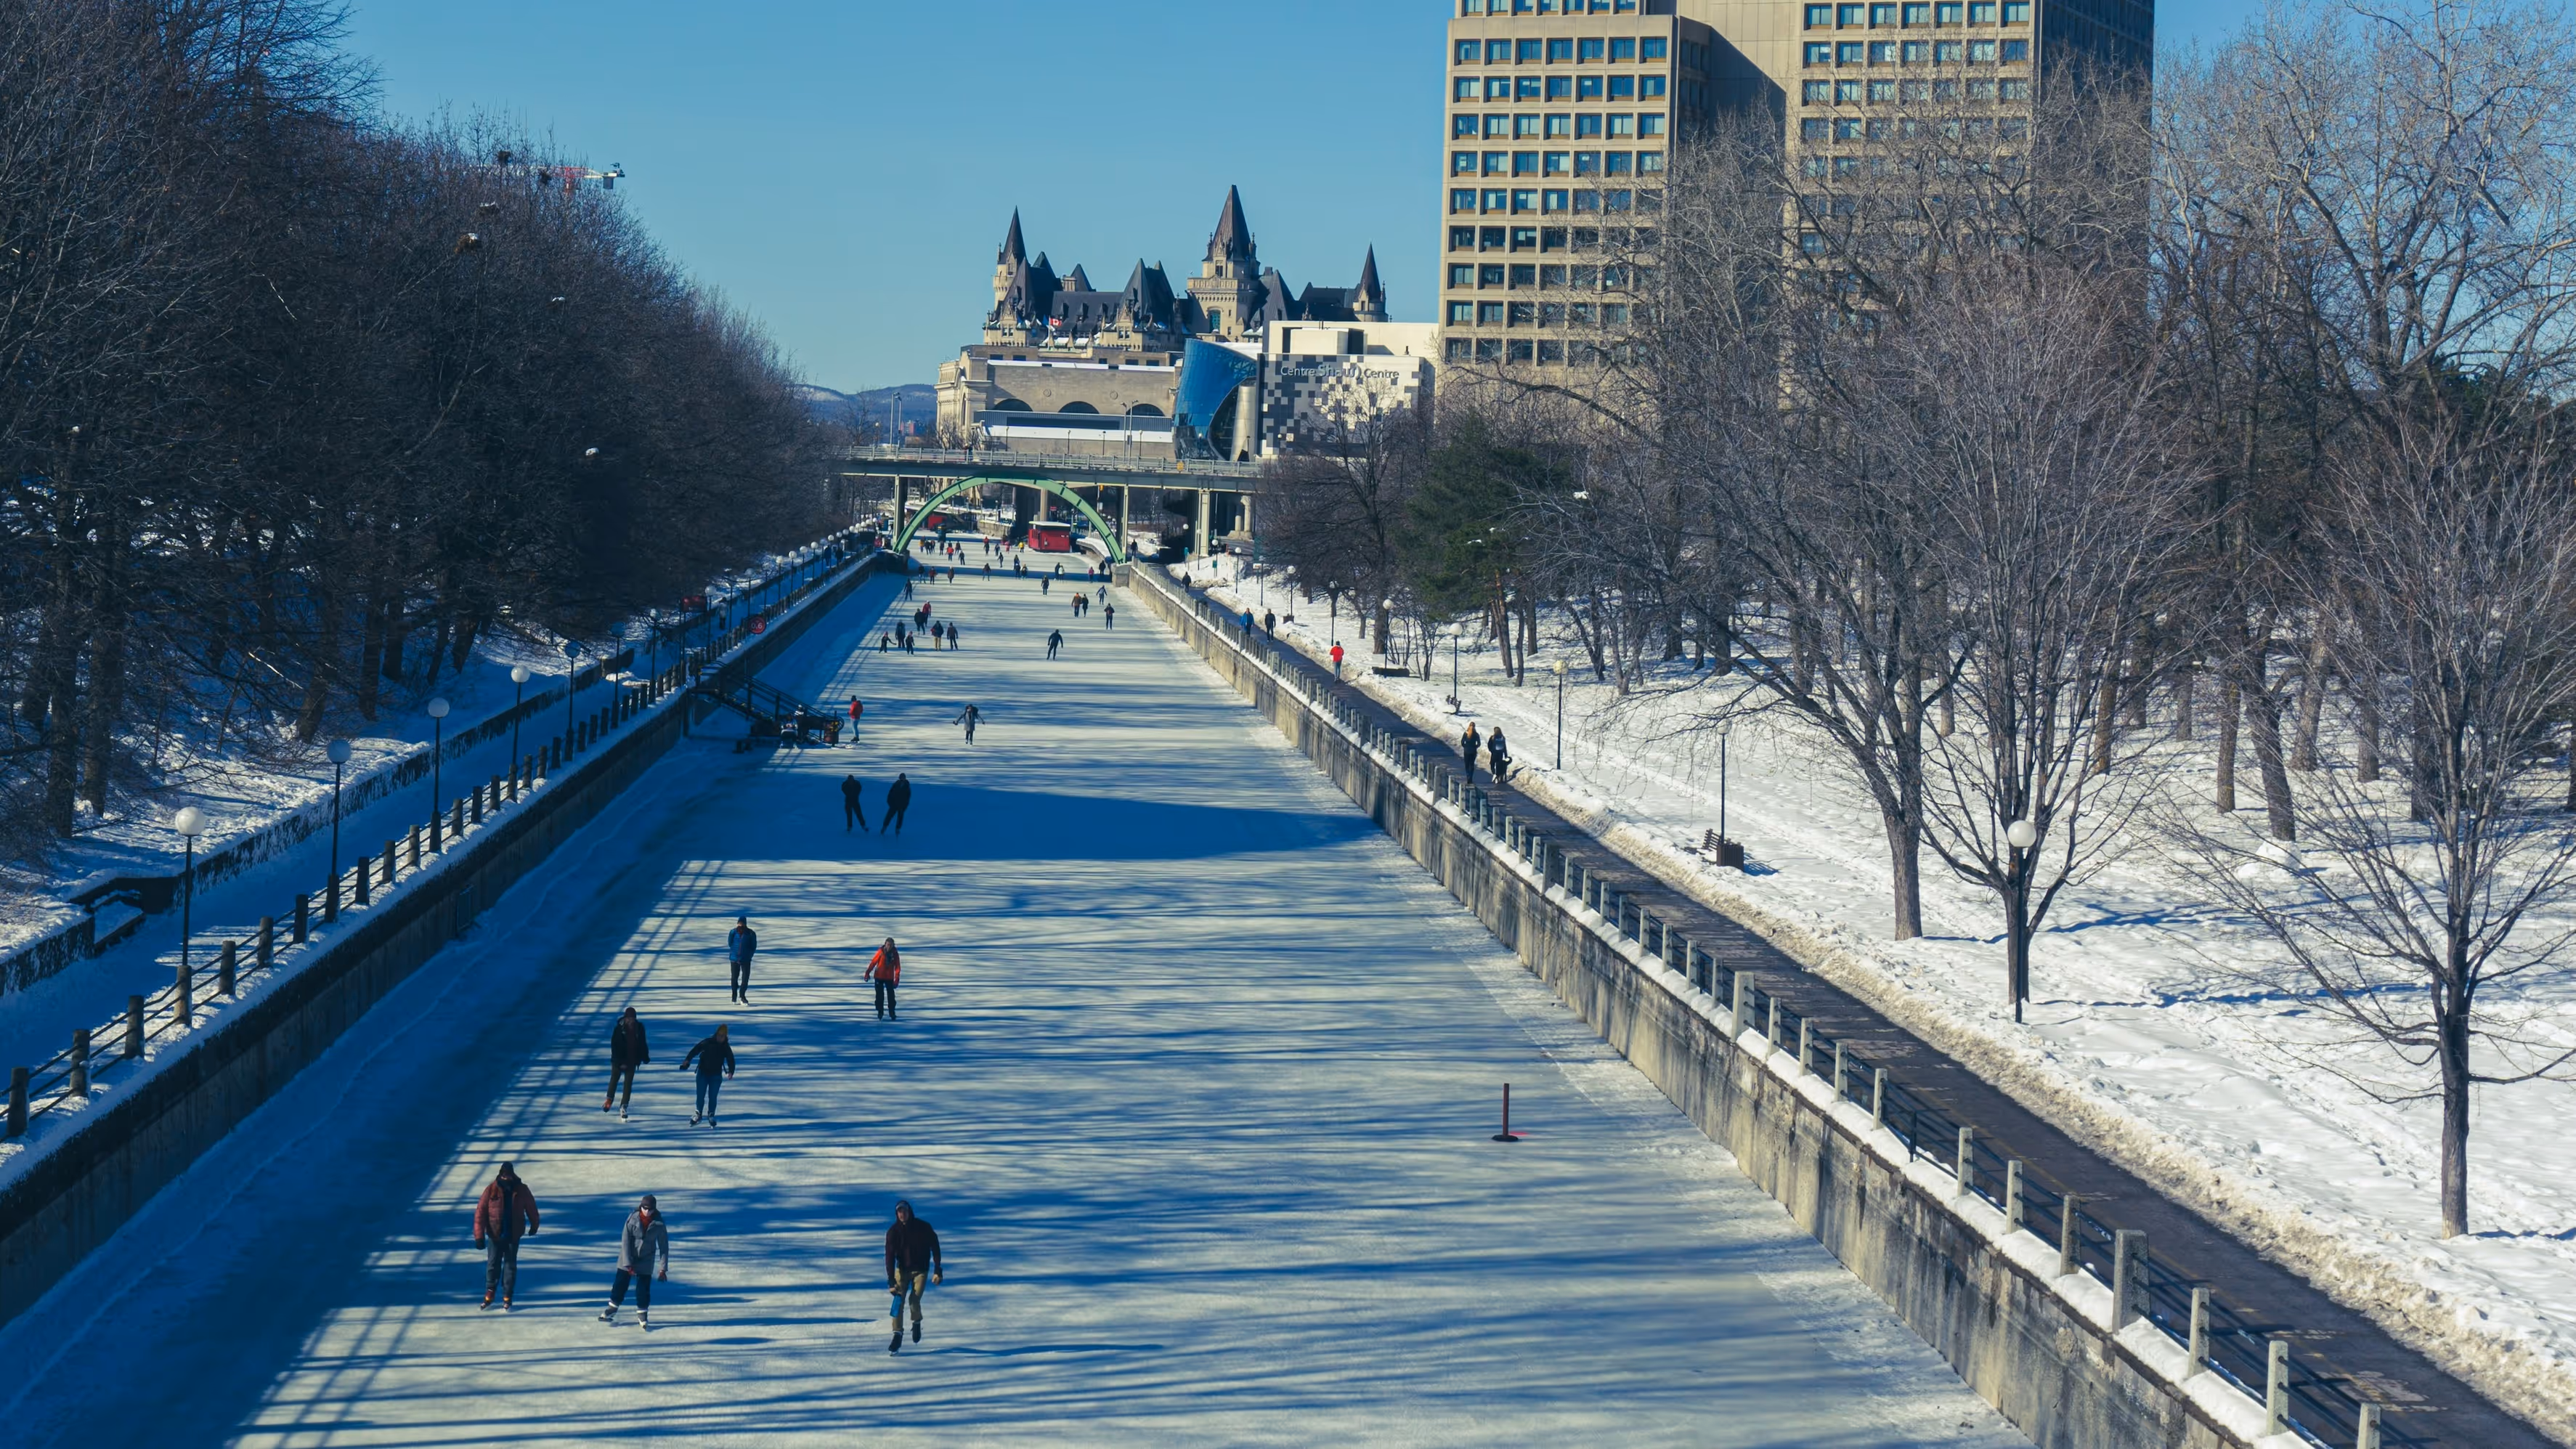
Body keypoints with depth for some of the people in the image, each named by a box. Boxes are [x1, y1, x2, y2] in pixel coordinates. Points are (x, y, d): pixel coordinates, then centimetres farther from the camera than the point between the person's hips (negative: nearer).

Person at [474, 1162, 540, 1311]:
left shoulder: (521, 1190, -8)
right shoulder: (491, 1191, -13)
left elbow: (531, 1208, 9)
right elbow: (480, 1212, -13)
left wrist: (534, 1225, 21)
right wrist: (479, 1236, -17)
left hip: (513, 1236, 1)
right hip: (495, 1235, -1)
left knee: (510, 1266, 6)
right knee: (493, 1264, 8)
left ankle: (507, 1298, 14)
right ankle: (489, 1295, 26)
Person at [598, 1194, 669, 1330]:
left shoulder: (658, 1223, -15)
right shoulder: (632, 1219, -19)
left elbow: (664, 1246, -8)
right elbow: (625, 1241, -17)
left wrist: (663, 1268, -10)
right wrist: (628, 1264, -20)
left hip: (646, 1260, 0)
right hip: (628, 1257, 0)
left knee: (643, 1289, -4)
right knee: (620, 1284, 5)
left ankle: (642, 1317, 13)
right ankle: (612, 1310, 26)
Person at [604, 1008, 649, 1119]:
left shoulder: (639, 1027, -6)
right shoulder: (619, 1028, -15)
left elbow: (642, 1043, 7)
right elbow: (614, 1045, -15)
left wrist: (645, 1057, 10)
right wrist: (619, 1061, -20)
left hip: (632, 1060, 2)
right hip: (619, 1060, -2)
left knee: (628, 1084, -2)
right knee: (614, 1080, 15)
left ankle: (623, 1107, -1)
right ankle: (609, 1099, 37)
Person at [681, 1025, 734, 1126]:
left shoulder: (726, 1048, -4)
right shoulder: (708, 1042, -6)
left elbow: (731, 1060, -8)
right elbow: (696, 1050, -4)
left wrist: (731, 1071, -24)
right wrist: (687, 1060, -12)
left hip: (716, 1076, 0)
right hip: (703, 1073, 0)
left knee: (712, 1097, -2)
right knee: (700, 1096, 1)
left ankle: (711, 1115, 13)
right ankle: (698, 1113, 16)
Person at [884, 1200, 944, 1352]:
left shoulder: (923, 1228, -10)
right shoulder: (893, 1232, -9)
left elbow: (935, 1248, -1)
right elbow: (890, 1257, -13)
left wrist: (938, 1271, -6)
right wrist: (891, 1282, -22)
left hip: (920, 1270, -2)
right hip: (902, 1269, 2)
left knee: (914, 1300, -16)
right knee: (898, 1300, -13)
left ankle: (917, 1323, 15)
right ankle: (897, 1336, -6)